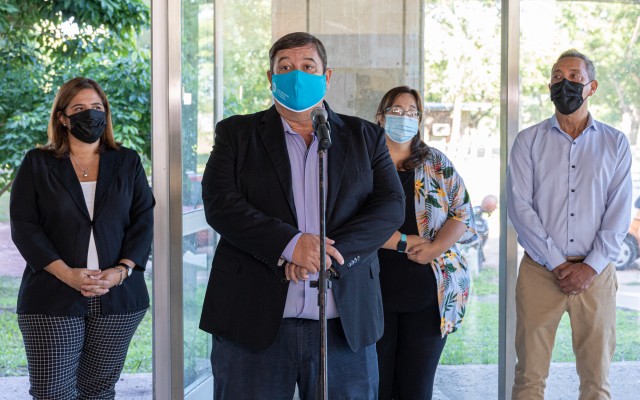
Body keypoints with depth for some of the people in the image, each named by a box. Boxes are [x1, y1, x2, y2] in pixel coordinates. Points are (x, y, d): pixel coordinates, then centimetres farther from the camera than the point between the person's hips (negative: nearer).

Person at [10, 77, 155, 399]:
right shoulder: (37, 164, 7)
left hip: (118, 297, 2)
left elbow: (143, 222, 6)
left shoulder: (127, 163, 12)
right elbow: (23, 226, -1)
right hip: (53, 300, -2)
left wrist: (122, 270, -10)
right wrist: (66, 273, -14)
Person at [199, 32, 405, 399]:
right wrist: (289, 243, -19)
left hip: (345, 324, 1)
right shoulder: (237, 134, 9)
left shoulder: (366, 137, 12)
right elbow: (220, 203, -5)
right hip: (253, 322, -1)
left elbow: (391, 207, 0)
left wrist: (329, 252, -15)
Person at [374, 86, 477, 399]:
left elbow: (462, 214, 5)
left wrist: (434, 248, -13)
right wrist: (403, 242, -15)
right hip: (375, 290, -1)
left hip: (428, 291, 2)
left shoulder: (437, 163, 12)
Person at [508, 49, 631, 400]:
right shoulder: (529, 141, 6)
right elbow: (520, 206, -3)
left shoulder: (615, 144, 8)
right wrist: (557, 264, -10)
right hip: (540, 271, -1)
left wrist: (591, 267, -9)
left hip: (595, 274, 1)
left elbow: (619, 214, 2)